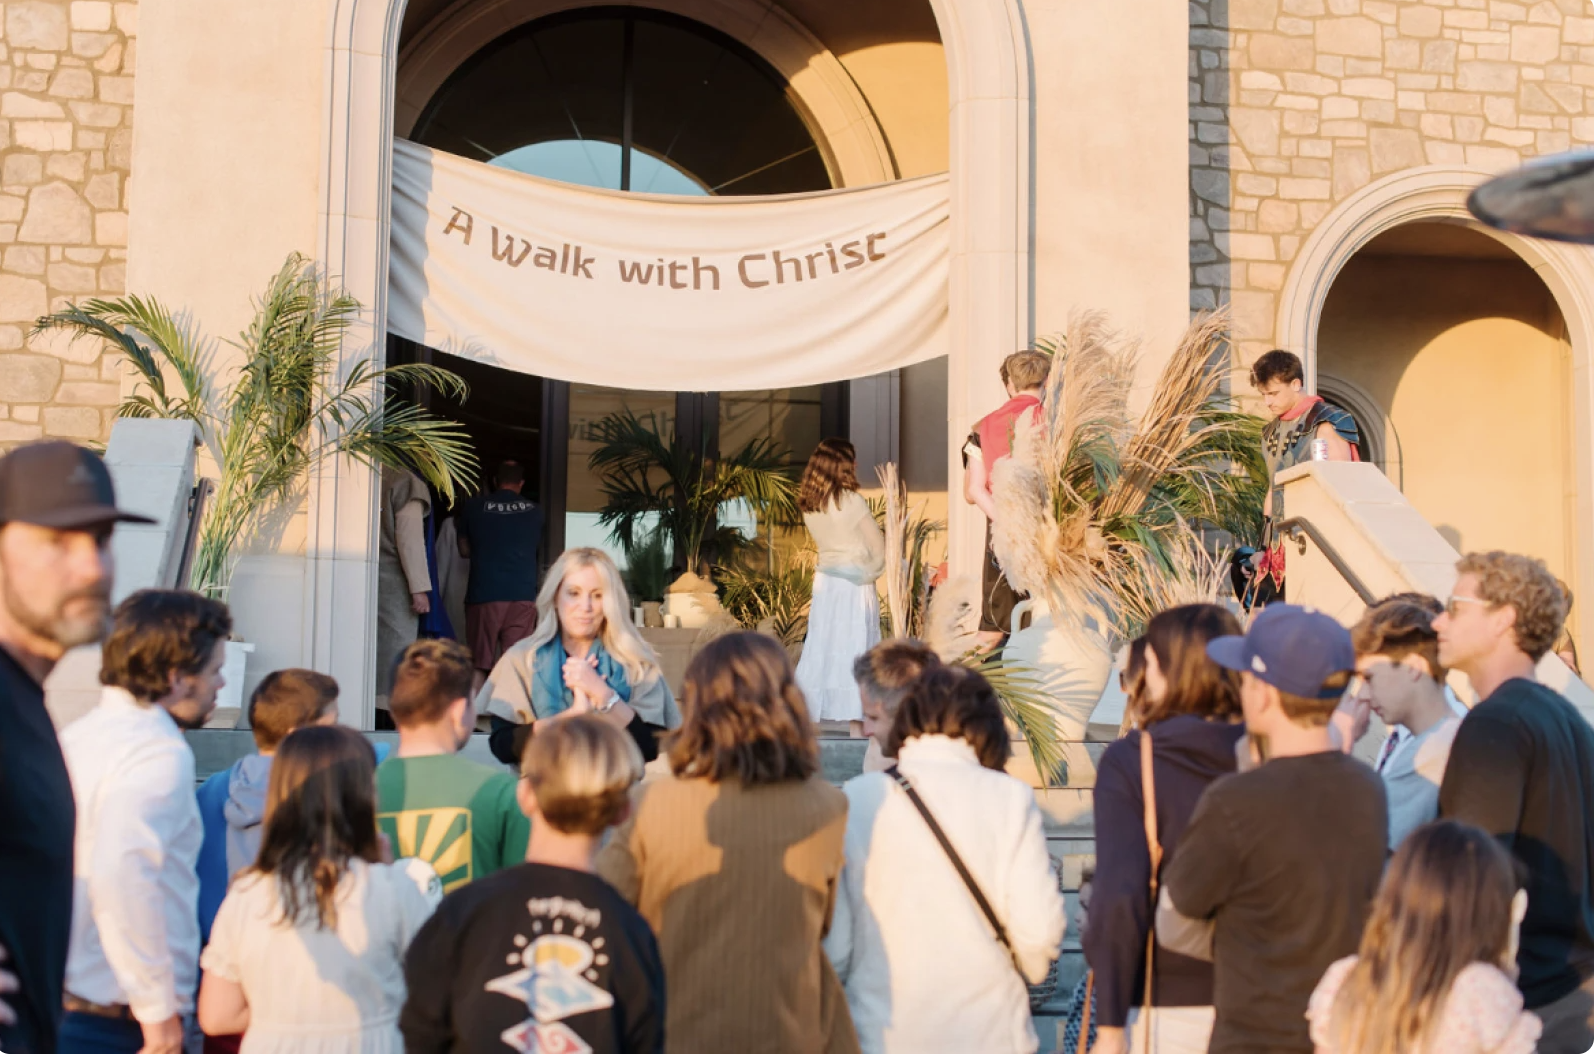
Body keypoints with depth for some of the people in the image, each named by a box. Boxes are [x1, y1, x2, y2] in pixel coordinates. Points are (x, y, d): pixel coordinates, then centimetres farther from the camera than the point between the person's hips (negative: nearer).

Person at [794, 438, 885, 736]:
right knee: (853, 652, -1)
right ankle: (855, 723, 2)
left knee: (819, 649, 10)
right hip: (854, 585, -6)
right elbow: (879, 549, -13)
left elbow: (830, 541, 9)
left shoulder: (808, 505, 4)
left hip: (824, 580, 6)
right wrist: (869, 574, 3)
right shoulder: (851, 502, -14)